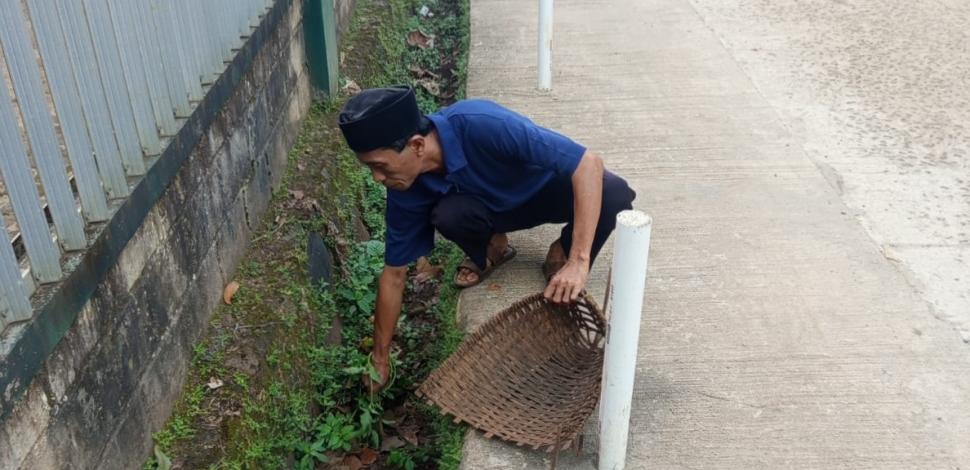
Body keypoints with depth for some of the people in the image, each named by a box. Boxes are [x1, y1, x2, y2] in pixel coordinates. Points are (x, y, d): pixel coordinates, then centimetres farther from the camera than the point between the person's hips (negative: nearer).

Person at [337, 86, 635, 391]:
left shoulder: (481, 124, -40)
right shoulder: (406, 188, -24)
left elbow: (589, 162, -41)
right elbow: (394, 274, -12)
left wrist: (578, 262, -47)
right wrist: (380, 358, -7)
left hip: (548, 188, -2)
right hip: (494, 207, 3)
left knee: (614, 194, -33)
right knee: (447, 215, -31)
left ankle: (563, 256, -3)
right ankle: (491, 249, 5)